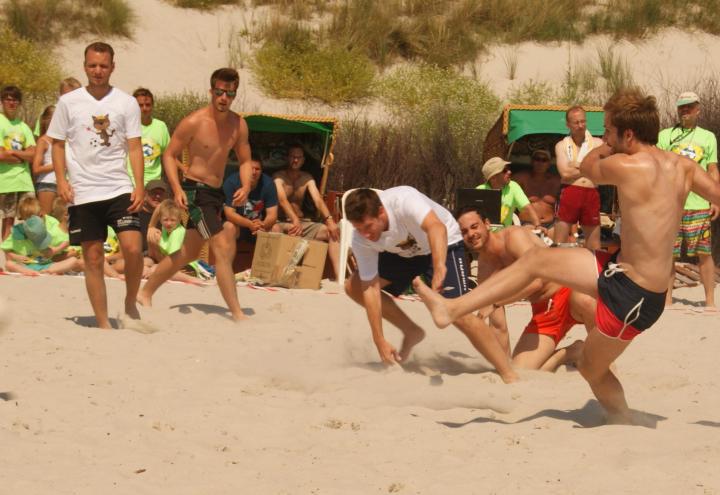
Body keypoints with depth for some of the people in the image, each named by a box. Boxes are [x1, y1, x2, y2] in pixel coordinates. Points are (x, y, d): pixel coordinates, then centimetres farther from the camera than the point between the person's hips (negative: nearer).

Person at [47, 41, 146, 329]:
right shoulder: (69, 102, 4)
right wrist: (61, 181, -4)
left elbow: (134, 147, 3)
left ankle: (130, 303, 8)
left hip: (119, 189, 0)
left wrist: (139, 185, -7)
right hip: (83, 193, 0)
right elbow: (57, 144, 9)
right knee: (93, 259, 2)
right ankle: (103, 324, 9)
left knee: (133, 249, -16)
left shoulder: (126, 103, 4)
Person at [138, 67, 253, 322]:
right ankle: (237, 314, -17)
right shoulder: (193, 122, -15)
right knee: (223, 249, -17)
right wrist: (177, 189, -20)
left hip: (217, 192, 7)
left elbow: (245, 161, 10)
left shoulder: (238, 124, 2)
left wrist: (245, 187, -10)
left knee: (188, 253, 17)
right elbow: (170, 155, -8)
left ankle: (146, 293, 32)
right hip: (196, 190, -7)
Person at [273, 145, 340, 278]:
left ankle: (339, 275, -31)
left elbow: (318, 200, -6)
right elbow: (282, 200, -23)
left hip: (302, 222, 5)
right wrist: (294, 221, -41)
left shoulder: (307, 178, 10)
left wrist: (329, 220, -26)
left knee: (333, 231, -17)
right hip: (281, 221, -5)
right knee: (275, 229, -40)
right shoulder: (279, 176, -4)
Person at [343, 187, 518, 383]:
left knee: (459, 315, -23)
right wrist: (379, 341, -20)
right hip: (403, 254, 6)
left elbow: (436, 227, -56)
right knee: (353, 287, -5)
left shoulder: (403, 200, -39)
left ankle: (509, 376, -17)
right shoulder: (360, 240, -22)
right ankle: (411, 333, 7)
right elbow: (370, 288, -17)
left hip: (443, 247, -6)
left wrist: (439, 268, -72)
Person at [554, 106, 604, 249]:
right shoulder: (562, 145, 8)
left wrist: (576, 166, -6)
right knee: (559, 242, -3)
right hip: (570, 193, -1)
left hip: (592, 195, 2)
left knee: (594, 242, 10)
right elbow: (565, 173, -6)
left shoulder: (597, 143, 10)